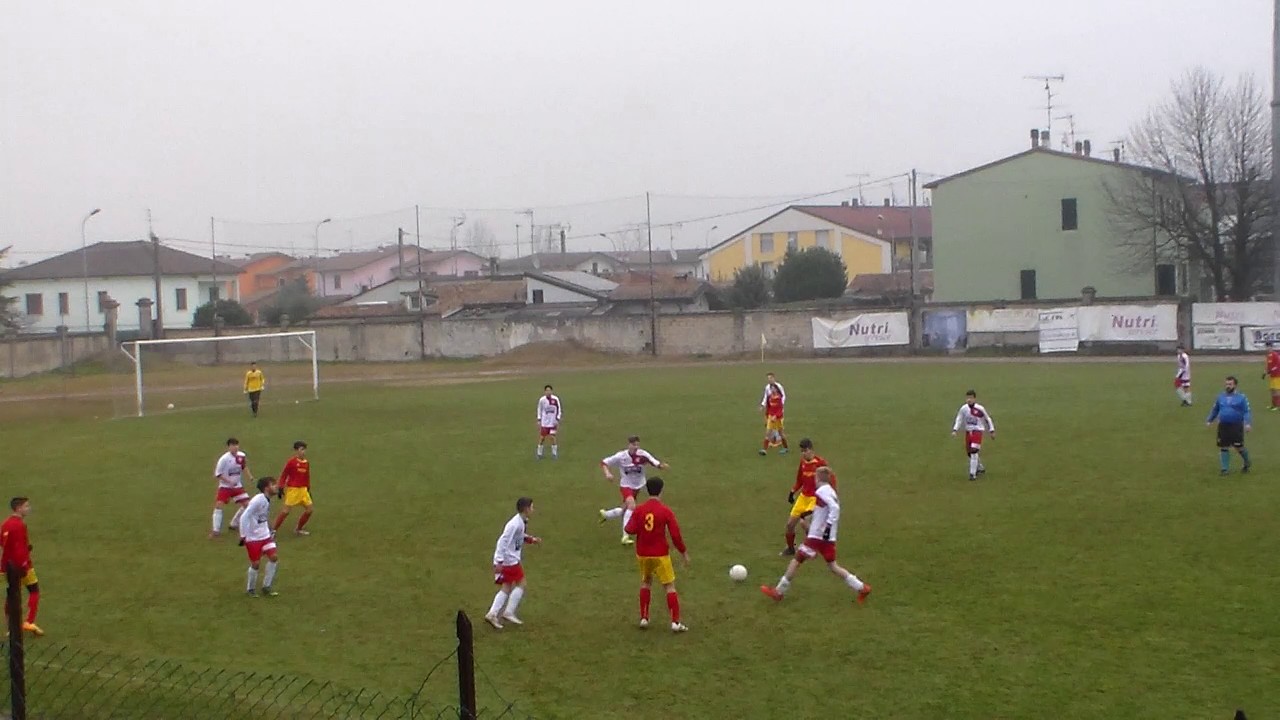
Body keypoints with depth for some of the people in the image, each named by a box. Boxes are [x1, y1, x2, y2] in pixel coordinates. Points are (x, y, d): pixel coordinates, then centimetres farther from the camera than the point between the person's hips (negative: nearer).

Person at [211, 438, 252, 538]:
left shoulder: (241, 456, -6)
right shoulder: (224, 459, -20)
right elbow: (217, 474, -15)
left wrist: (249, 476, -1)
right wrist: (229, 481, -23)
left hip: (238, 486, 5)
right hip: (225, 486, -5)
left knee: (246, 504, 0)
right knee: (218, 505, -18)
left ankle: (234, 524, 21)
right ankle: (216, 531, -9)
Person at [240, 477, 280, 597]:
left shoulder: (267, 500, 3)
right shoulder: (257, 500, -22)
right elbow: (245, 517, -21)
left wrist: (270, 531, 16)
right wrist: (243, 536, -19)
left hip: (265, 535, 7)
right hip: (253, 537, -7)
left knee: (274, 558, -3)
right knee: (256, 563, 0)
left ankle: (266, 587, 10)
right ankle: (251, 589, 20)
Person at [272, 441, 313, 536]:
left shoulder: (307, 463, 6)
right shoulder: (292, 462, -11)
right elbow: (283, 475, -7)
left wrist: (308, 489, 19)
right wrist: (281, 488, -10)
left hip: (303, 489, 6)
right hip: (292, 489, -6)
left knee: (309, 509, 3)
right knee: (287, 510, -8)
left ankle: (298, 529, 19)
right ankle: (273, 530, 2)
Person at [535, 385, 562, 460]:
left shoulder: (555, 399, -8)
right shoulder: (542, 400, -5)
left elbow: (558, 410, 1)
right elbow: (539, 410, 7)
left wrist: (557, 420, -5)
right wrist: (539, 420, 4)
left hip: (553, 422, -1)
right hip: (544, 422, 1)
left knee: (552, 437, -4)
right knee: (542, 437, 2)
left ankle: (554, 454, 12)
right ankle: (539, 454, 17)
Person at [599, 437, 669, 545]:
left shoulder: (643, 455, -17)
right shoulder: (620, 456, -17)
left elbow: (656, 463, -26)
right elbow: (603, 463, -7)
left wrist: (662, 465, -48)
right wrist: (607, 473, -24)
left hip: (637, 486, 4)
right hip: (626, 485, -4)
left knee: (625, 510, 15)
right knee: (631, 506, -28)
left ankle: (605, 514, 46)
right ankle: (626, 536, -24)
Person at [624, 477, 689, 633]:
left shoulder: (639, 510, -5)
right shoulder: (666, 511, -11)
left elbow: (630, 530, -10)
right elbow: (675, 534, -11)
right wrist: (684, 552, 1)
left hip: (643, 554, 3)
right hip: (660, 555, -3)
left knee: (646, 583, 23)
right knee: (670, 586, 2)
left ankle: (644, 618, 20)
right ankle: (675, 622, -5)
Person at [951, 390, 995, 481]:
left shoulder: (980, 409, -10)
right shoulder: (963, 408, -2)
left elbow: (987, 419, 2)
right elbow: (959, 419, 7)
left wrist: (992, 431, 5)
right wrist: (955, 430, -4)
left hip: (977, 431, -5)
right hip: (968, 432, 5)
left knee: (974, 452, -17)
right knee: (969, 452, 10)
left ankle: (973, 473, -13)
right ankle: (980, 467, 34)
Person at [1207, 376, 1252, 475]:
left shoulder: (1241, 397, -1)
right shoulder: (1221, 397, 12)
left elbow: (1247, 412, -5)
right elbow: (1215, 410, 25)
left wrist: (1248, 423, -18)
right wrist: (1209, 420, 22)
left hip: (1236, 426, -4)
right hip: (1223, 426, 4)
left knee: (1239, 447, -2)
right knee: (1223, 447, 2)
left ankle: (1247, 463, 26)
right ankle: (1225, 468, 10)